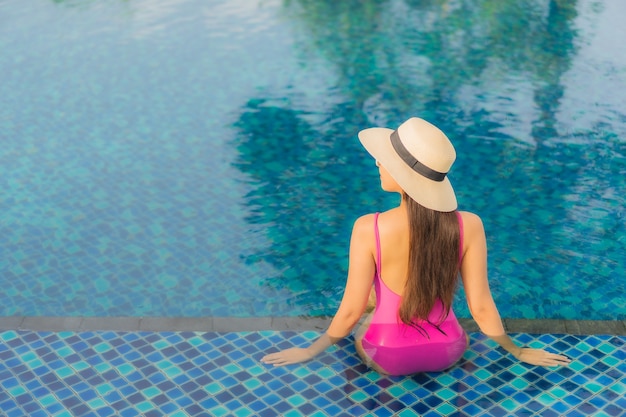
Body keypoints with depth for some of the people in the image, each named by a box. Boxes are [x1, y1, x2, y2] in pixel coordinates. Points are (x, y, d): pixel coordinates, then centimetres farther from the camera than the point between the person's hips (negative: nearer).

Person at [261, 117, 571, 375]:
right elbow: (481, 306, -12)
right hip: (447, 353, 2)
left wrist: (312, 350, 4)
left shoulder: (368, 229, -26)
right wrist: (518, 352, 8)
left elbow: (352, 310, -16)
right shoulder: (469, 226, -21)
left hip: (387, 358, -2)